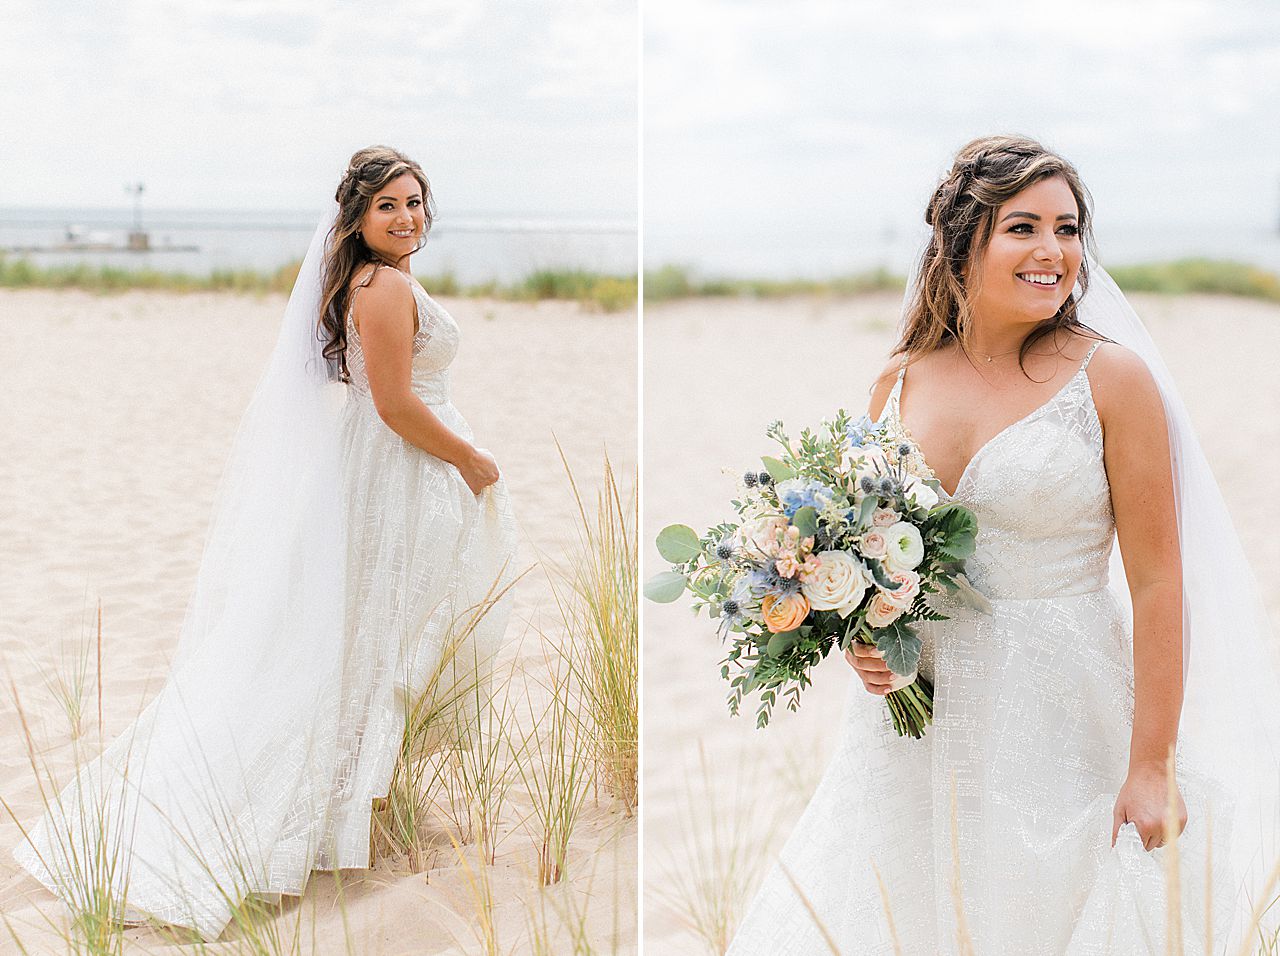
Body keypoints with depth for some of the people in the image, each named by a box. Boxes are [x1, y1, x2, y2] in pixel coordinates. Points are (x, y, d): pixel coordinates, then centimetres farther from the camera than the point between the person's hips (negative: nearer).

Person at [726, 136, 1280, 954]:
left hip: (1054, 729, -4)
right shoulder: (900, 383, 4)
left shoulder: (1112, 377, -7)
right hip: (908, 726, 4)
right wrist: (860, 638, -4)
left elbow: (1157, 582, -9)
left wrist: (1152, 769, -12)